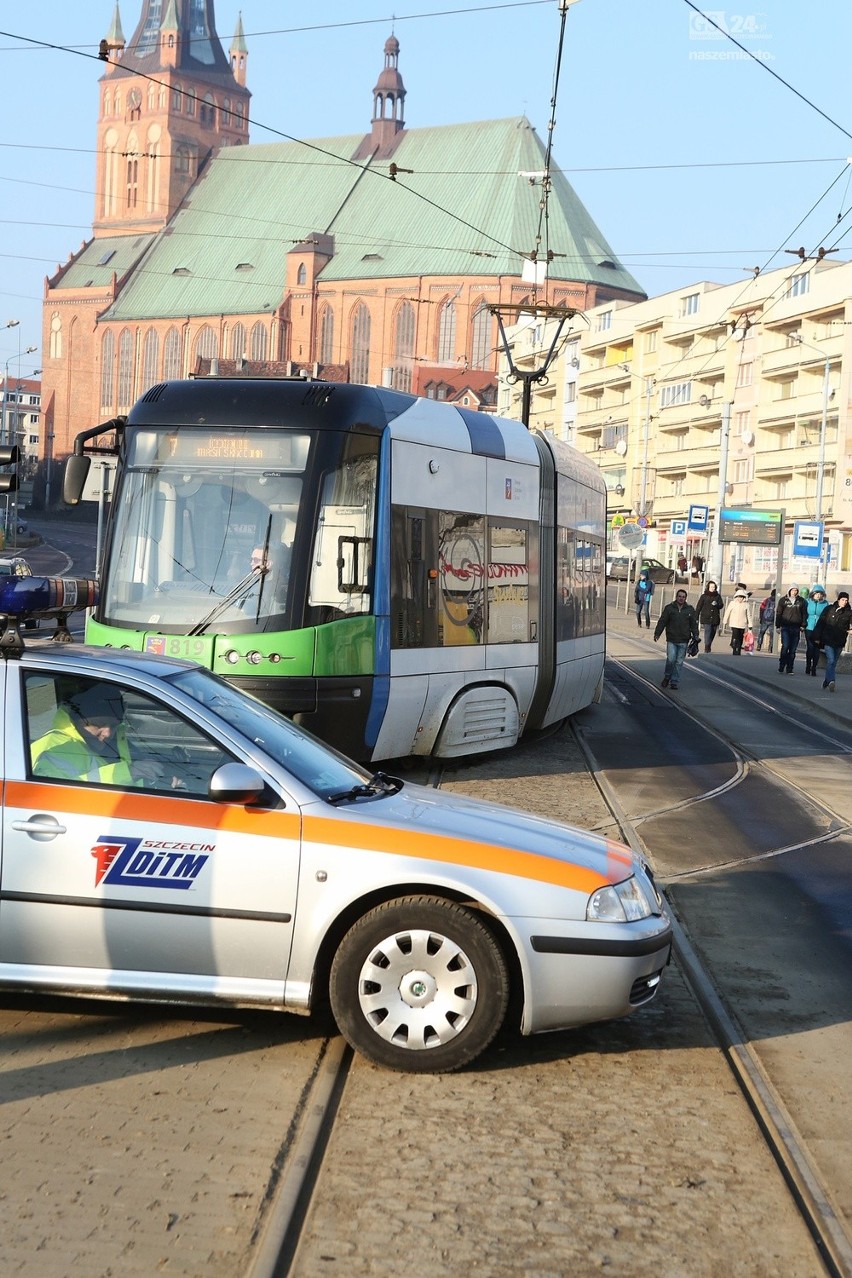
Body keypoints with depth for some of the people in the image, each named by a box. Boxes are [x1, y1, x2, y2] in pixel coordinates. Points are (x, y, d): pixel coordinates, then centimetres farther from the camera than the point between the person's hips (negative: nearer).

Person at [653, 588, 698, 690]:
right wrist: (657, 633, -3)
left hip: (683, 641, 1)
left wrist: (695, 636, 0)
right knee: (671, 659, -12)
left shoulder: (690, 609, 6)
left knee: (679, 662, 3)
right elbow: (662, 621, 2)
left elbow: (694, 624, 9)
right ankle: (667, 676, 14)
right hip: (671, 640, -1)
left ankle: (674, 682, 11)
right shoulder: (669, 608, 2)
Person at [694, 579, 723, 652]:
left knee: (712, 635, 10)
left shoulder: (718, 596, 9)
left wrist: (716, 604, -20)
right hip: (706, 619, -3)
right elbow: (698, 607, 3)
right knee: (707, 633, -15)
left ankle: (708, 647, 26)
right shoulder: (704, 596, 3)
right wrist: (696, 618, 0)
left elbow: (721, 605, 4)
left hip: (715, 619, 3)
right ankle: (707, 648, -17)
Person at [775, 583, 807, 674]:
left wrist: (803, 625, 2)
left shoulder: (801, 601, 9)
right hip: (785, 627, -2)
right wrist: (778, 625, 0)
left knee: (793, 649, 3)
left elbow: (804, 614, 12)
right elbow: (778, 613, 6)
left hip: (796, 628, 2)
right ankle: (781, 667, -4)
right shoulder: (784, 600, 5)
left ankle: (789, 669, 8)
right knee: (785, 646, -13)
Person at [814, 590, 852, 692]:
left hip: (840, 642, 2)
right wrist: (817, 637, 2)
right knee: (831, 660, -15)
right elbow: (820, 623, 4)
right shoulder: (829, 609, 1)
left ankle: (827, 681, 25)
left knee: (833, 662, 11)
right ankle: (831, 681, -25)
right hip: (828, 640, -2)